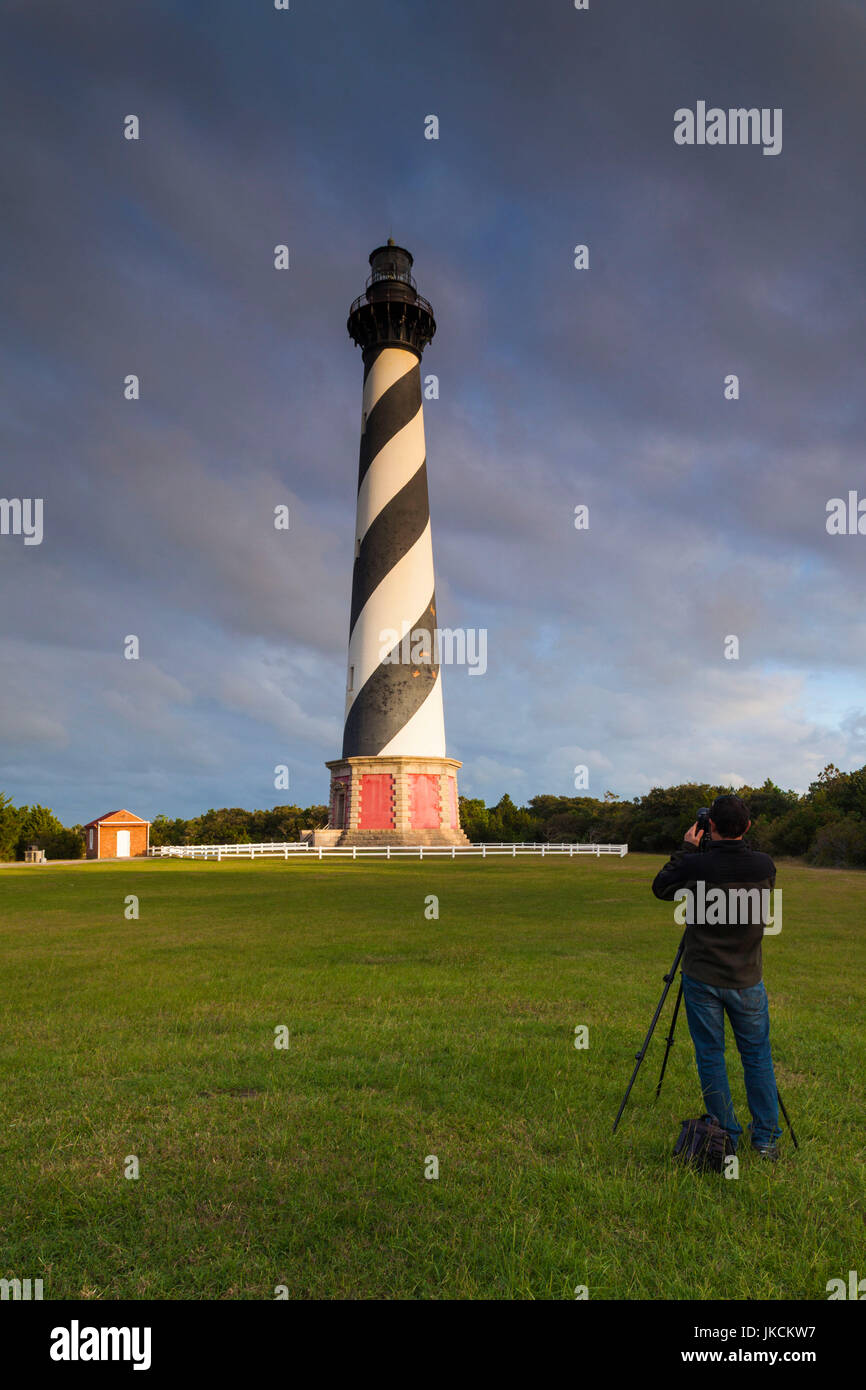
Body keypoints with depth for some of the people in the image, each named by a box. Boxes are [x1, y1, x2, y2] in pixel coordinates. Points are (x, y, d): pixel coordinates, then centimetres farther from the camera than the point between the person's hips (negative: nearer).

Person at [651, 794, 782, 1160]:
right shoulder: (764, 865, -9)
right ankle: (766, 1139, 24)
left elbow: (660, 888, 2)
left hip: (702, 978, -2)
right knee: (757, 1056, 16)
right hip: (747, 979, 2)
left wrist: (687, 849, 6)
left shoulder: (695, 865, -17)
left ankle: (726, 1137, 19)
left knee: (710, 1057, 11)